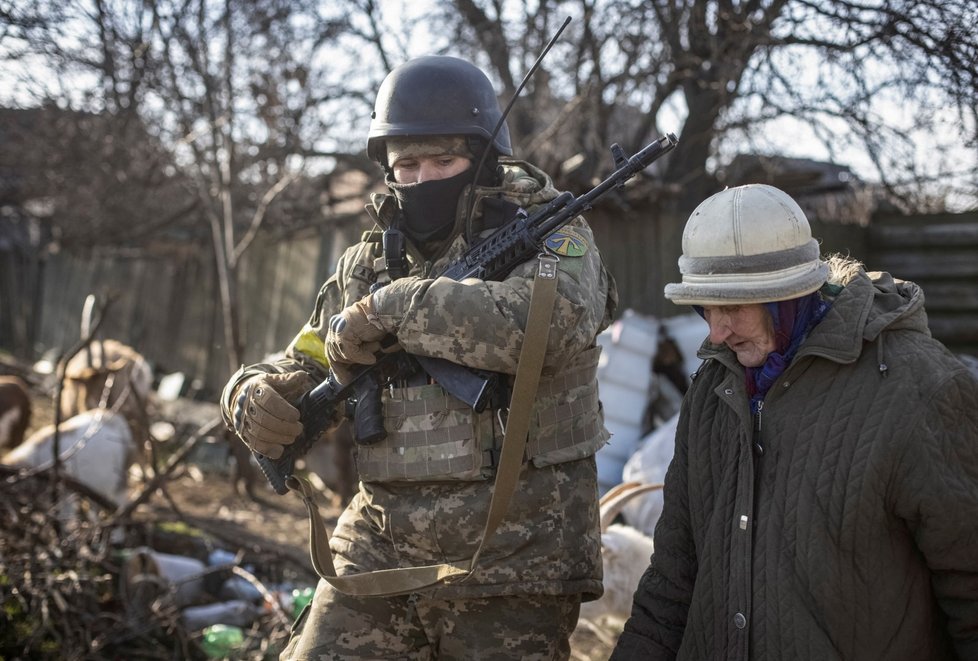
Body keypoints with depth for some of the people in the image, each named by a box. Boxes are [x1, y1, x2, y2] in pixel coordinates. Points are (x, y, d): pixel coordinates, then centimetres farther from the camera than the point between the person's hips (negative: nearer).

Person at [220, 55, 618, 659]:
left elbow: (548, 320, -25)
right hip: (380, 546, 4)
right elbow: (304, 369, 18)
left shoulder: (550, 233, -3)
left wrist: (392, 308, -20)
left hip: (510, 560, -4)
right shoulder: (369, 262, 11)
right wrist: (257, 396, -7)